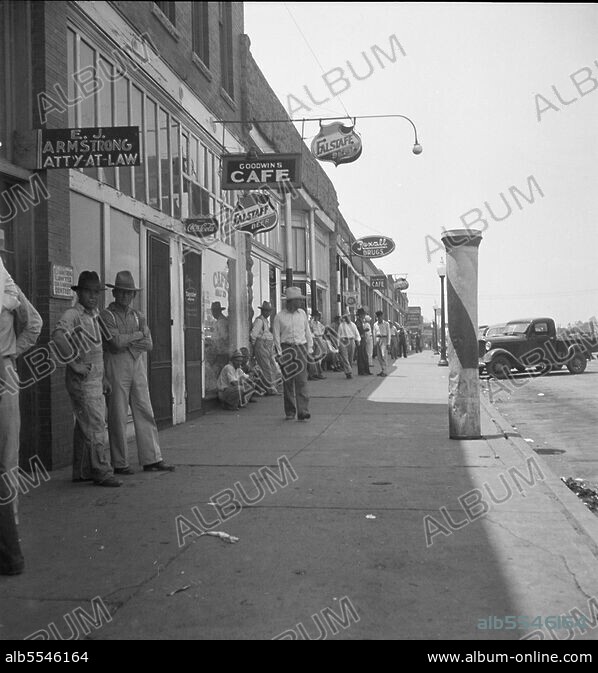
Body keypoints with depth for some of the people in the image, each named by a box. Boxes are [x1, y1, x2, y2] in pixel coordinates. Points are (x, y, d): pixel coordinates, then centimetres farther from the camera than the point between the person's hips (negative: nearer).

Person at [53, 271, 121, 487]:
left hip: (95, 380, 9)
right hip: (82, 380, -9)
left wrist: (103, 376, 23)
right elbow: (58, 336, -31)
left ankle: (81, 472, 18)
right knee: (95, 427, -9)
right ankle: (102, 472, -5)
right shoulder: (72, 315, -12)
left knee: (84, 428, 12)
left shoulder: (94, 316, 17)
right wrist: (76, 364, -27)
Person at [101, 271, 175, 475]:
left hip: (137, 365, 6)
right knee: (118, 416, -2)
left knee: (145, 412, 4)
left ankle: (151, 460, 9)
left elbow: (148, 344, 5)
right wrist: (137, 335, -2)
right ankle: (120, 464, 6)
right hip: (116, 367, -6)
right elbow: (116, 341, -16)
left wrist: (127, 342, -8)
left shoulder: (137, 316, 15)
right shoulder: (106, 315, -2)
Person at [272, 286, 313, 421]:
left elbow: (307, 331, 16)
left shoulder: (302, 313, 10)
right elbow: (276, 336, 0)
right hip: (286, 348, -1)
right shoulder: (279, 316, -1)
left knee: (302, 381, -9)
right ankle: (290, 412, 13)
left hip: (301, 349, 2)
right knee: (288, 382, 3)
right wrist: (279, 353, -6)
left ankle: (303, 412, -14)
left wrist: (310, 348, 12)